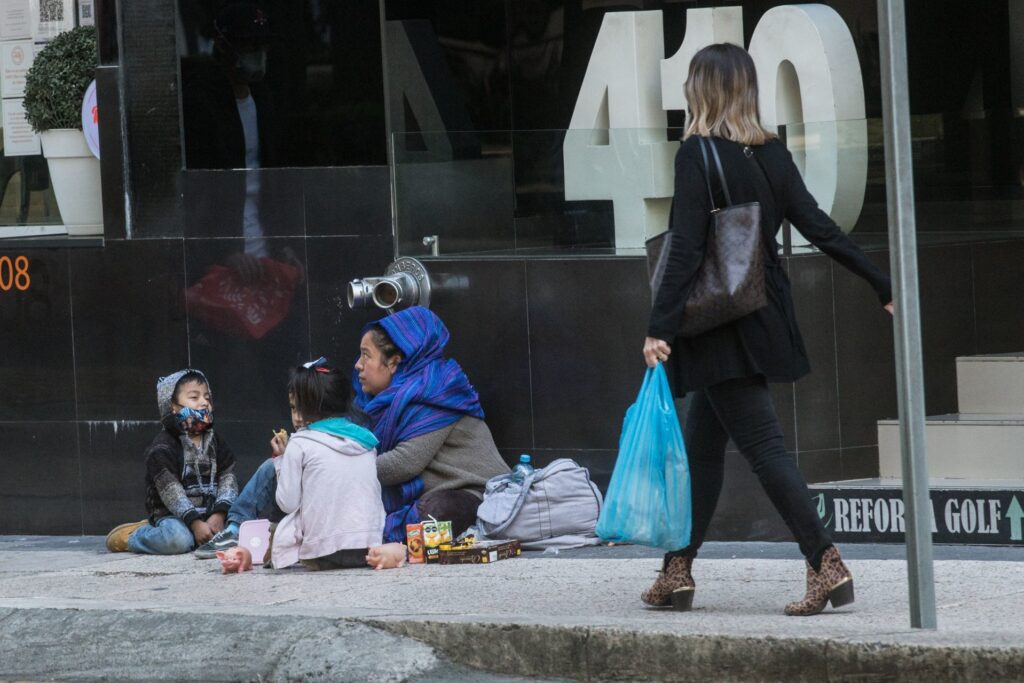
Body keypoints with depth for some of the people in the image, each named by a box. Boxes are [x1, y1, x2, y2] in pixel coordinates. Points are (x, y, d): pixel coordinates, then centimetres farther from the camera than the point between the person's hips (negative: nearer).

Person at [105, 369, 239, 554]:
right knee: (177, 540, -38)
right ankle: (129, 537, -6)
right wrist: (195, 523, -24)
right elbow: (171, 492, -15)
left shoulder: (216, 442, 12)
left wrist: (219, 515, -13)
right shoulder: (162, 447, -8)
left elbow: (227, 479, 4)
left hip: (210, 513, 7)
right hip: (173, 516, -7)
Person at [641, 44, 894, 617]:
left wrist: (660, 327, -17)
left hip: (722, 327, -7)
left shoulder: (697, 153, -13)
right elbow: (820, 229, 4)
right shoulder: (771, 152, 5)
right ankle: (678, 572, 20)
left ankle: (828, 565, -16)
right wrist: (885, 286, 10)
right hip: (767, 320, 7)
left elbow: (686, 249, -18)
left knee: (764, 445, -8)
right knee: (702, 445, 15)